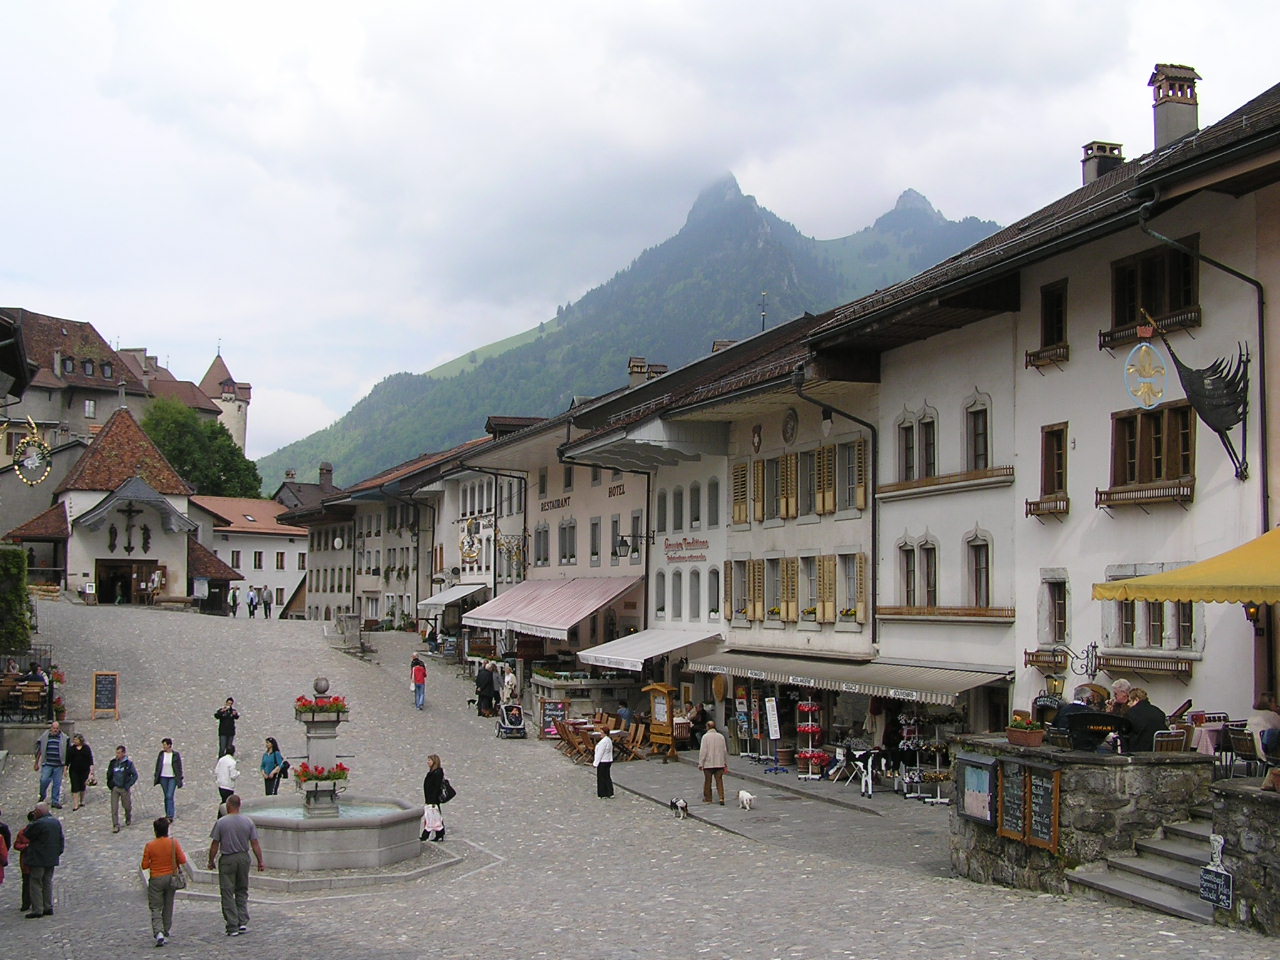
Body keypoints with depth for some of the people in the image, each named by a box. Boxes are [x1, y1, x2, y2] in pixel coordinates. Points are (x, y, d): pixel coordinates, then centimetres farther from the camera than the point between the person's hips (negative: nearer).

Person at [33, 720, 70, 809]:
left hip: (58, 765, 1)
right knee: (44, 780, -8)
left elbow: (68, 752, 10)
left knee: (57, 783, 4)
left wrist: (66, 764, 8)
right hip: (47, 764, 0)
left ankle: (55, 801, 13)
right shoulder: (44, 736, 4)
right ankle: (42, 797, 18)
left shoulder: (64, 738, 5)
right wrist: (36, 763, 10)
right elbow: (39, 750, 10)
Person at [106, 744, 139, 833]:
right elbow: (109, 774, 16)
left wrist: (128, 785, -10)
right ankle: (116, 825, -3)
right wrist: (110, 784, 3)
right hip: (115, 788, 2)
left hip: (124, 789, -2)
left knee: (127, 806, 12)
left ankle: (128, 818, 40)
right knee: (114, 808, -6)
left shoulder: (128, 763, -7)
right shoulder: (113, 762, 2)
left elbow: (135, 775, -3)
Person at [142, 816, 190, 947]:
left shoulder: (150, 846, -12)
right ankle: (165, 933, 22)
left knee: (155, 908, 2)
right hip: (171, 877, 2)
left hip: (156, 879, -2)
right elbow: (183, 860, -9)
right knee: (168, 907, 16)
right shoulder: (174, 843, -9)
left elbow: (145, 865, -7)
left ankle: (158, 932, -18)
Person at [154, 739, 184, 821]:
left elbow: (179, 768, -3)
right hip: (163, 778, 4)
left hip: (173, 778, -4)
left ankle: (170, 816, -11)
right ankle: (168, 814, 22)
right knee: (166, 797, 11)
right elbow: (158, 766, 8)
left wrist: (179, 779, -5)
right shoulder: (161, 754, 1)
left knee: (169, 796, -12)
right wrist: (156, 778, 7)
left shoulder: (176, 755, -8)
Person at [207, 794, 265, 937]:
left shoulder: (221, 823, -10)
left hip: (227, 860, -3)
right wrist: (260, 862, 7)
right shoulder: (248, 822, -1)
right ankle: (243, 922, 9)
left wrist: (211, 861, 6)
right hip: (244, 858, 3)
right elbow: (255, 844, -1)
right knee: (242, 892, 17)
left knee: (227, 893, 2)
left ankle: (232, 927, 0)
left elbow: (215, 845, -7)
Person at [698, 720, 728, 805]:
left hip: (708, 764, -3)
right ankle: (721, 798, -9)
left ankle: (707, 798, 19)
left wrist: (700, 763, -7)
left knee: (707, 781, 10)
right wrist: (726, 763, 19)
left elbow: (703, 751, -12)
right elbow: (725, 750, 10)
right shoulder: (721, 736, 5)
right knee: (719, 781, 3)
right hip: (719, 763, 3)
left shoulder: (705, 736, -9)